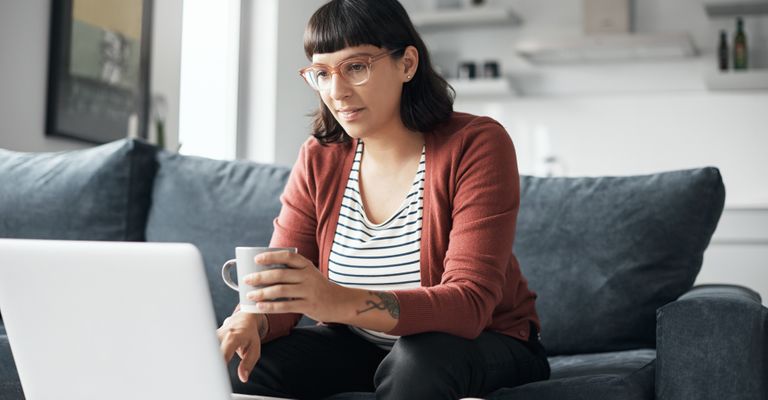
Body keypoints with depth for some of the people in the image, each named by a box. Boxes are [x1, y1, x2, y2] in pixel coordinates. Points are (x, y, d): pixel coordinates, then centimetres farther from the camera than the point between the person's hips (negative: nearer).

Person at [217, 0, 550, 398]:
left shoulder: (475, 145, -20)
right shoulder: (319, 159, -5)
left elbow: (469, 303, -31)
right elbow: (280, 285, -9)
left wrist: (343, 303, -48)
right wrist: (249, 321, -35)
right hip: (359, 346, 3)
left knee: (421, 359, -36)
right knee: (242, 366, -21)